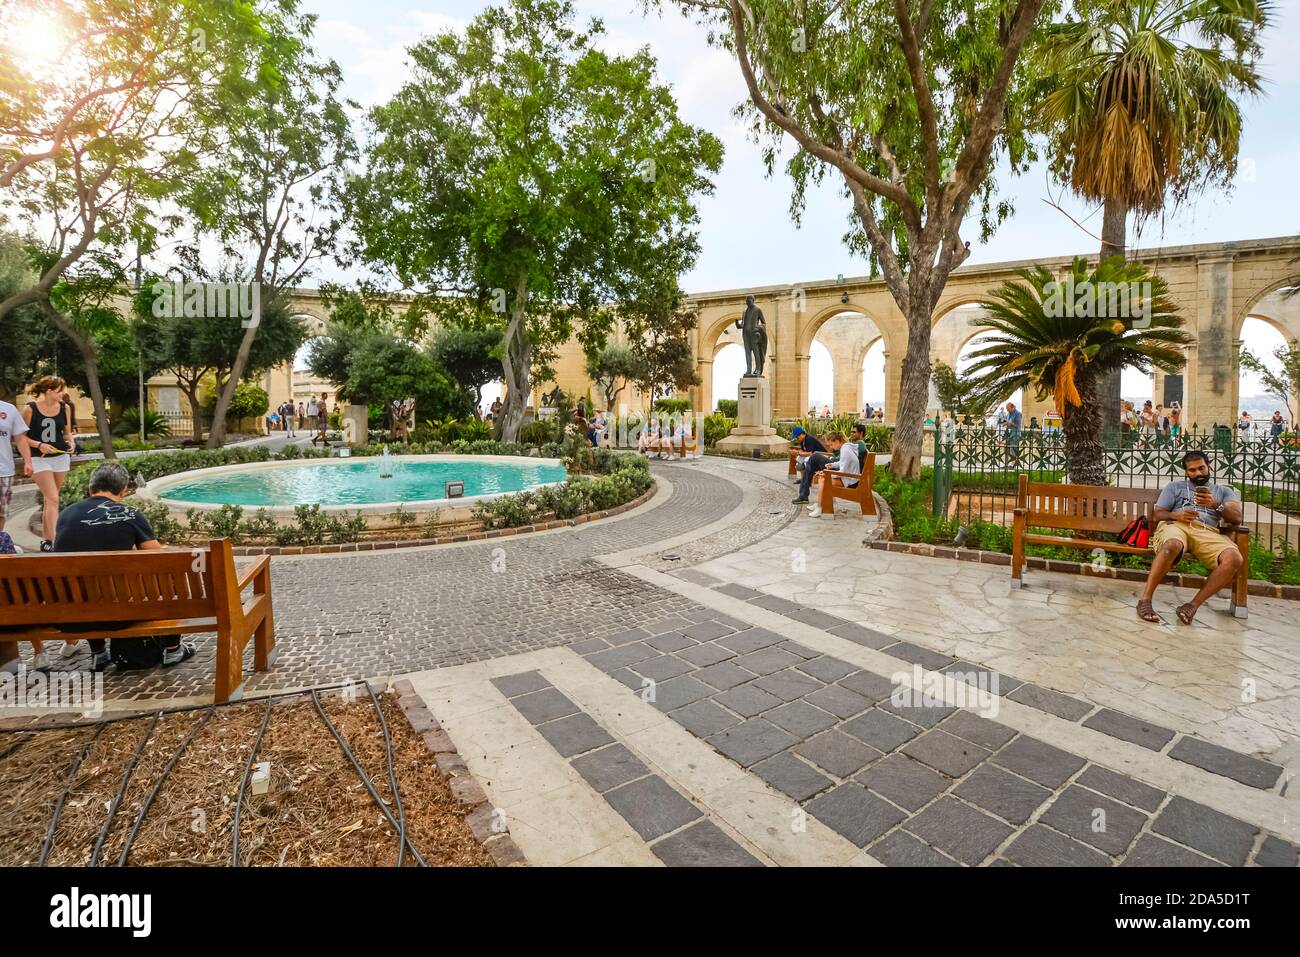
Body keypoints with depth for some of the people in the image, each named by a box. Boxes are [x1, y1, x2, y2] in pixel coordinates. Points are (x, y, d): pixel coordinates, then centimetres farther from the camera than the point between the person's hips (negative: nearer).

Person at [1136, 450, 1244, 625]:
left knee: (1234, 558, -33)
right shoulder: (1175, 487, 27)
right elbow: (1158, 514, 16)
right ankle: (1145, 600, -39)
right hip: (1176, 525, -2)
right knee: (1172, 546, -42)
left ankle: (1193, 604, -28)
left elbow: (1237, 518, 12)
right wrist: (1176, 515, -8)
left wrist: (1216, 505, -8)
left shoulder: (1224, 491, 29)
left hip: (1209, 532, 2)